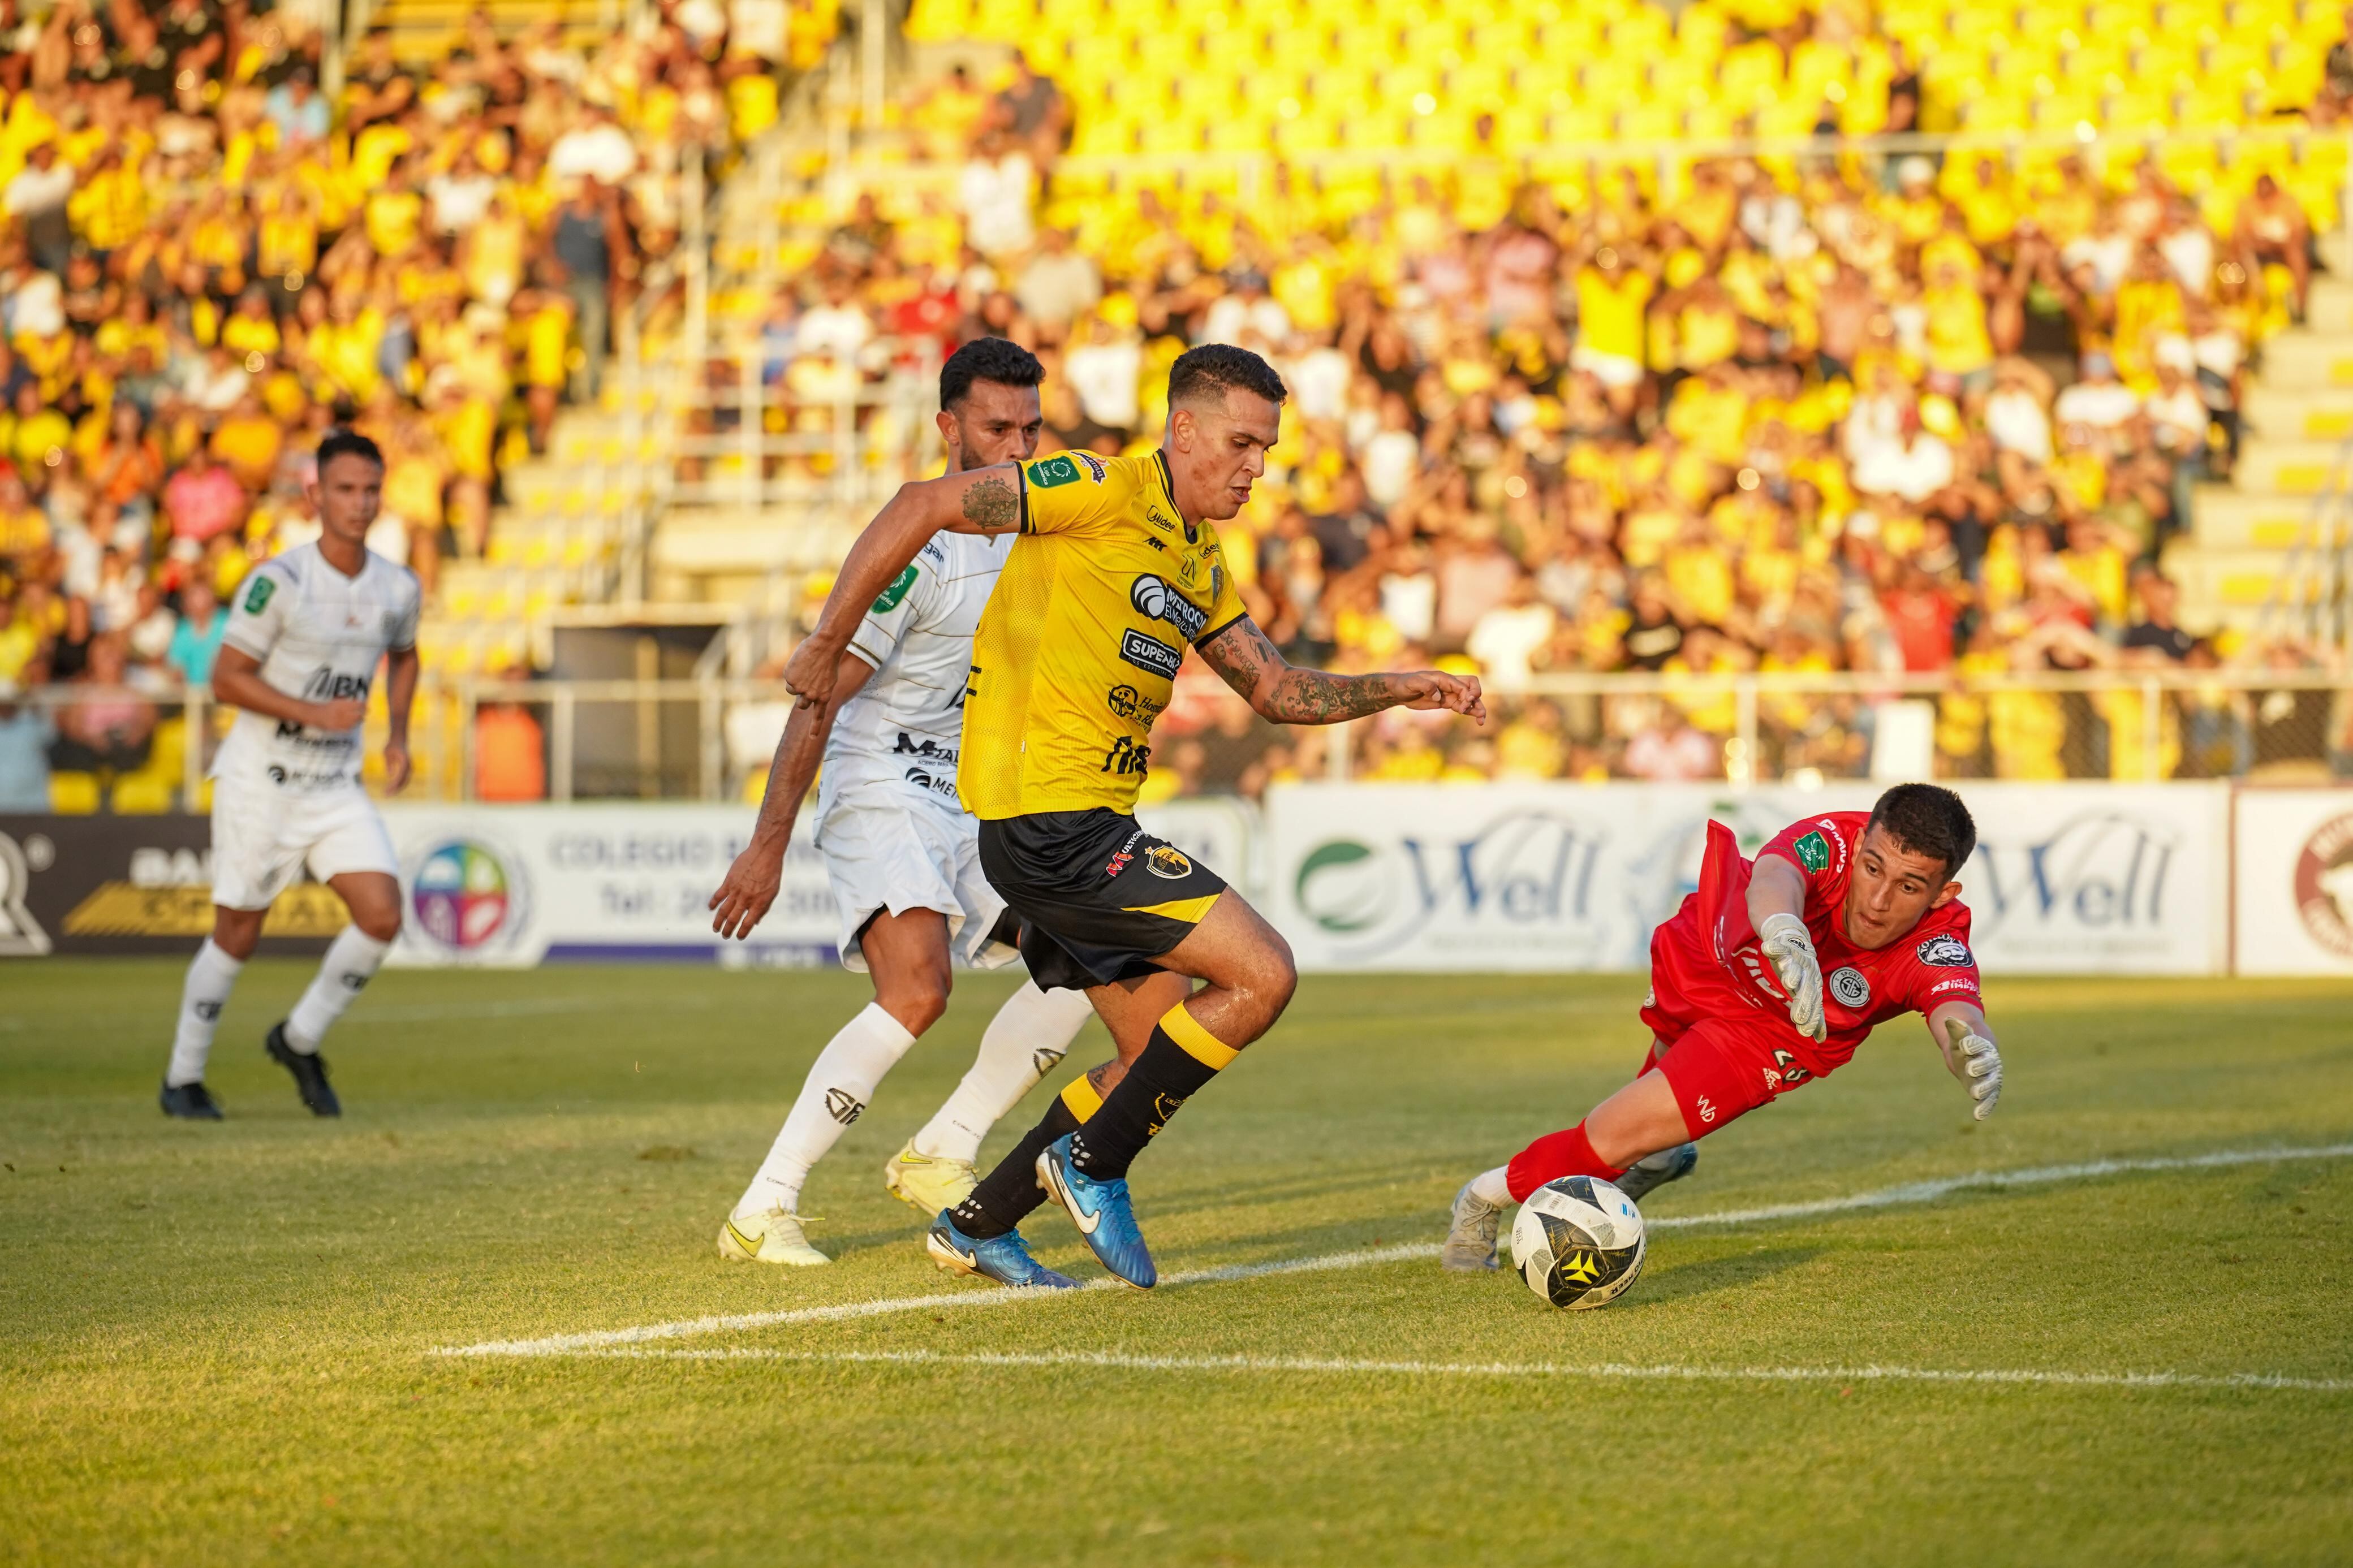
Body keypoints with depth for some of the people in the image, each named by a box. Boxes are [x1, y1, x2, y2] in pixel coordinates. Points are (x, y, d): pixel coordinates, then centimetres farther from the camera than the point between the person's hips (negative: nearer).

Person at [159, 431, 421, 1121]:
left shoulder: (399, 589, 1)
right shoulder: (278, 582, -17)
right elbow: (226, 679, -14)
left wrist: (398, 735, 9)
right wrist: (313, 714, -23)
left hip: (337, 785, 5)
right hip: (260, 779, -5)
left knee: (382, 916, -11)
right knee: (237, 935, 1)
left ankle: (299, 1040, 12)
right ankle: (183, 1079, 19)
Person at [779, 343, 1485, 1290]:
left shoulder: (1201, 565, 18)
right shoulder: (1104, 493, -11)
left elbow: (1280, 692, 24)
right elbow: (922, 507, -13)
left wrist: (1401, 690, 10)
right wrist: (828, 644, -12)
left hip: (1089, 828, 10)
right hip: (1048, 816, -10)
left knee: (1161, 1052, 13)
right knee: (1262, 975, -13)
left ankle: (976, 1225, 21)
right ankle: (1092, 1161, -2)